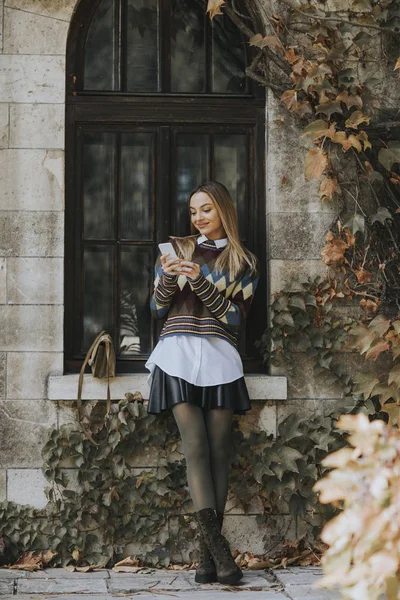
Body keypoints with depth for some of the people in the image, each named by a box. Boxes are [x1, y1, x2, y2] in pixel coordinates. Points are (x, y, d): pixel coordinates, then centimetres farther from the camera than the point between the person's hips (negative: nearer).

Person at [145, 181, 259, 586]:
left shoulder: (244, 262, 11)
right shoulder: (177, 248, 15)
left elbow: (235, 318, 1)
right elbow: (157, 310, 13)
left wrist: (200, 282, -11)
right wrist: (166, 278, -7)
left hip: (219, 355, 0)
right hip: (178, 353, 0)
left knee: (217, 451, -6)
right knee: (195, 447, -13)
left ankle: (208, 554, -4)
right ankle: (218, 551, -21)